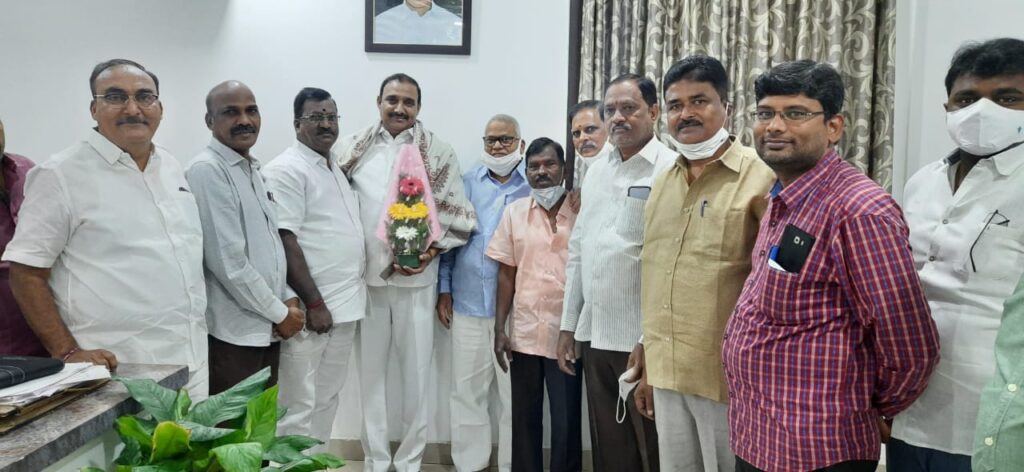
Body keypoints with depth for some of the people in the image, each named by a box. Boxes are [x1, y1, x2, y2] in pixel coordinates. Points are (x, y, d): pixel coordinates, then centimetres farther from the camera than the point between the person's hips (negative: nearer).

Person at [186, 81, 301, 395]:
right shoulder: (207, 170, -14)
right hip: (232, 333, -8)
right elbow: (228, 260, -19)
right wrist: (279, 313, -11)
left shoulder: (254, 170, 13)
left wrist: (288, 299, 3)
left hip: (267, 328, 8)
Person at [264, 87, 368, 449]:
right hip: (310, 309, -8)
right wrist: (314, 303, -18)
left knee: (327, 399, 16)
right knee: (299, 406, 0)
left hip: (345, 305, 8)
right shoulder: (287, 170, -11)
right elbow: (285, 242, -17)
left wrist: (340, 301, 14)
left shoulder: (338, 166, 15)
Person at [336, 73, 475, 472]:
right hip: (365, 277, 2)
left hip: (417, 279, -1)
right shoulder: (352, 149, 6)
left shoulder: (438, 154, 2)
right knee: (370, 371, 10)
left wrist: (430, 251, -13)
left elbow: (458, 215, 0)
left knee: (416, 372, 5)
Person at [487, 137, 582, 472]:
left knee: (567, 421, 6)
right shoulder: (515, 212, 5)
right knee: (524, 418, 14)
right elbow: (506, 274, 7)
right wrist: (500, 329, 2)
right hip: (523, 333, 3)